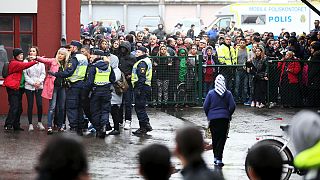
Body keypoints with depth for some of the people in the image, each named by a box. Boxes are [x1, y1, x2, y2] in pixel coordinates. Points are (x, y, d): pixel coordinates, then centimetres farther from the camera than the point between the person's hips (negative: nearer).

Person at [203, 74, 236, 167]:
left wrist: (208, 115, 12)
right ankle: (219, 158, -7)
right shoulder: (228, 93, -2)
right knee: (222, 138, 1)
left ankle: (216, 157, 18)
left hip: (213, 118, 0)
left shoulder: (211, 93, -3)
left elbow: (205, 106, -3)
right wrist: (228, 115, 13)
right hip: (224, 118, 0)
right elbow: (232, 106, -3)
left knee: (215, 138, 13)